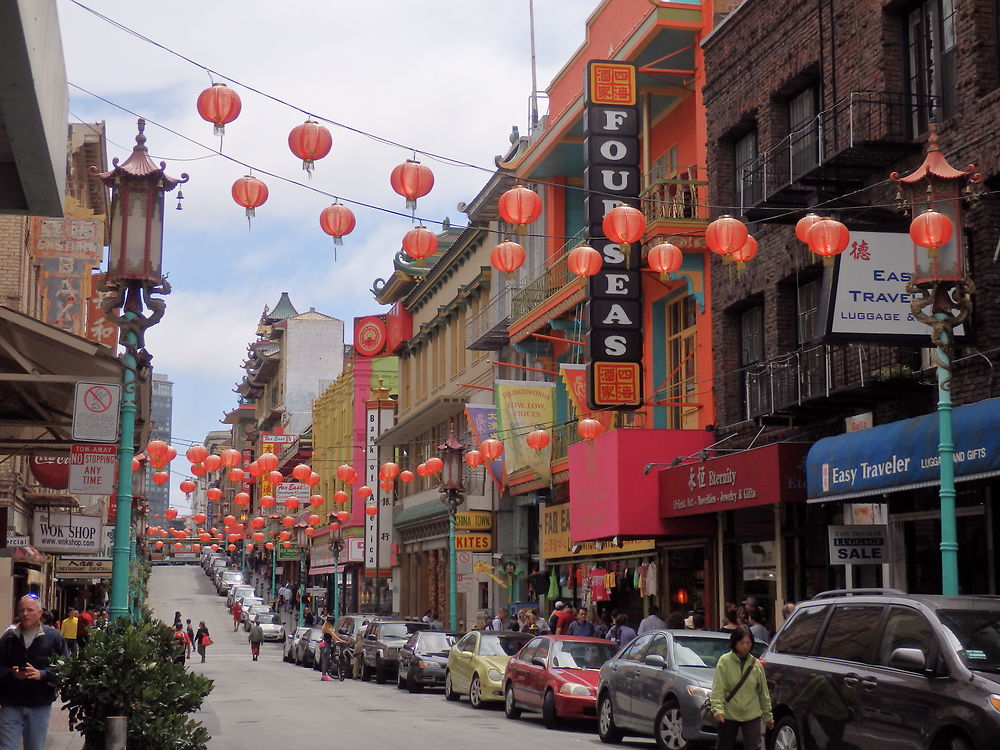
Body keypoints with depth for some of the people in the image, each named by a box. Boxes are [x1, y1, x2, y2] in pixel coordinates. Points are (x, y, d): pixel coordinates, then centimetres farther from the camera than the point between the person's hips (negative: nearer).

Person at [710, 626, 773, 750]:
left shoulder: (755, 664, 3)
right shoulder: (724, 661, -6)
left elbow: (763, 692, 11)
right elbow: (718, 689, -12)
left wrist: (768, 716, 14)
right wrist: (718, 709, -25)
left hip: (752, 715, 1)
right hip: (728, 715, -1)